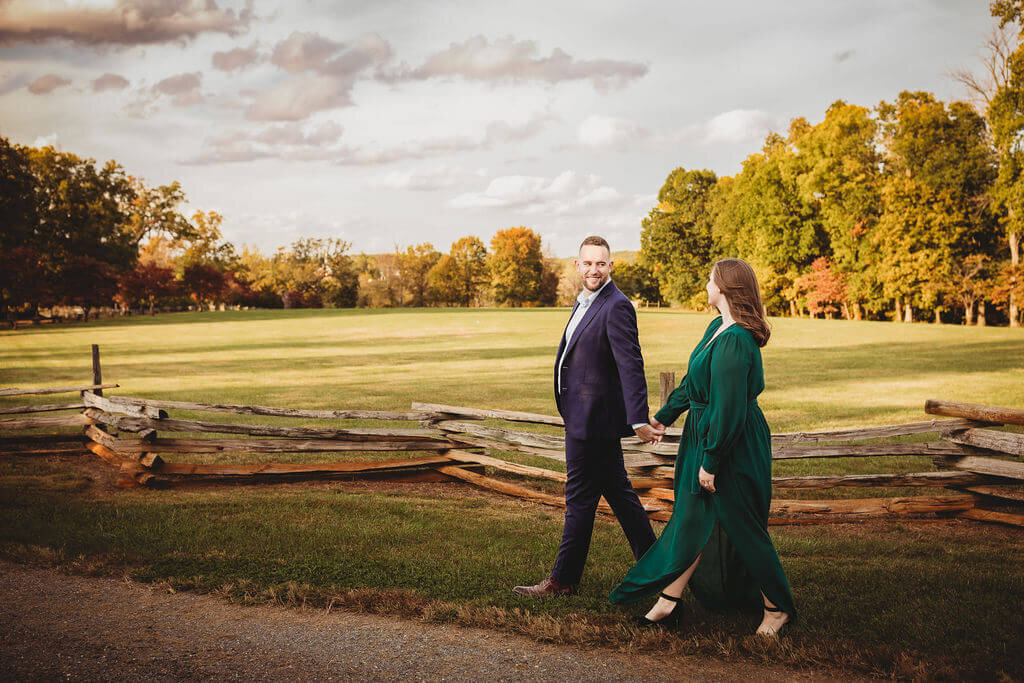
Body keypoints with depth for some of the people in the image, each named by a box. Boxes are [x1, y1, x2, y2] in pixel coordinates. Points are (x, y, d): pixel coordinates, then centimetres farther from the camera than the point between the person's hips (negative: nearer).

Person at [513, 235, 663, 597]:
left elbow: (631, 366, -23)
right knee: (617, 492, 16)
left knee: (580, 498, 0)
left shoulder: (616, 307, -16)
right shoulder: (585, 302, 14)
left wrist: (638, 420, -30)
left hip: (594, 418, -10)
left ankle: (563, 579, 11)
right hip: (584, 416, 10)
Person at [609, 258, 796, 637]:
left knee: (742, 527, 4)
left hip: (733, 447, -10)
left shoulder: (734, 342, -25)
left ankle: (777, 608, 22)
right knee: (692, 521, 14)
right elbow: (693, 381, 20)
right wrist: (664, 416, 28)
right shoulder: (717, 328, 7)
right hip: (704, 436, 10)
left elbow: (728, 407, -25)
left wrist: (711, 461, -21)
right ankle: (668, 602, 23)